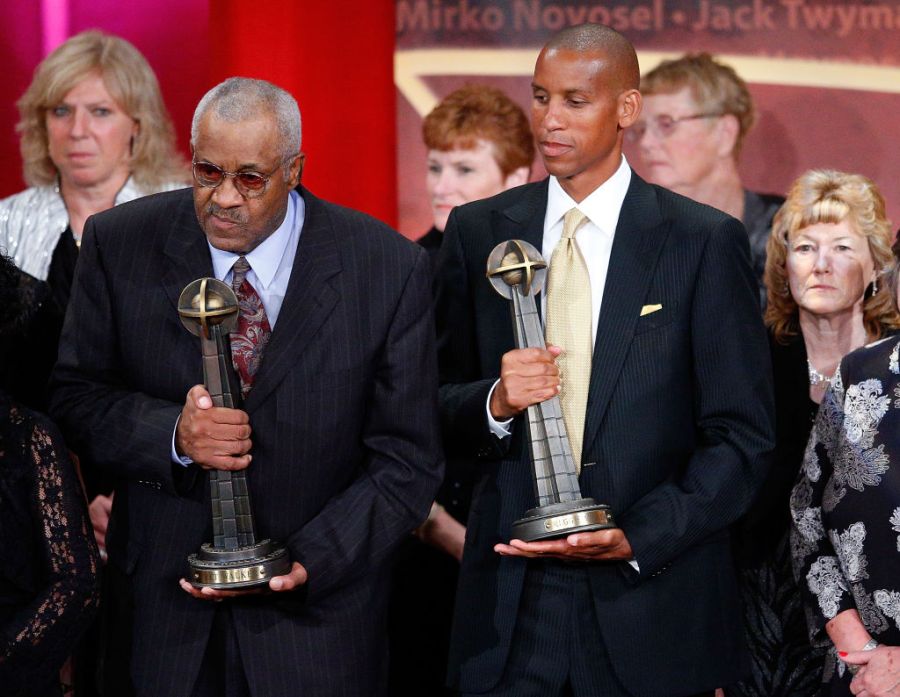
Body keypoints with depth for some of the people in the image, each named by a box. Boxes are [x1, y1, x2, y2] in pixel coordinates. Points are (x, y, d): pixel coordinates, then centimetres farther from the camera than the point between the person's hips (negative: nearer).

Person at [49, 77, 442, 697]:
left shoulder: (389, 268, -10)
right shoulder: (120, 244, -4)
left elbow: (407, 460, -8)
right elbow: (76, 395, 0)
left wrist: (310, 561, -19)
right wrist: (172, 434, -20)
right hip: (160, 599, 1)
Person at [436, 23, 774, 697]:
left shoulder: (706, 241, -2)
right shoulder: (477, 231, 6)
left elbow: (742, 436, -2)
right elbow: (441, 403, 11)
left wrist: (638, 539, -13)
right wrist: (495, 401, -11)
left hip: (651, 597, -2)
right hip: (509, 596, 2)